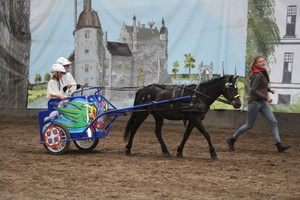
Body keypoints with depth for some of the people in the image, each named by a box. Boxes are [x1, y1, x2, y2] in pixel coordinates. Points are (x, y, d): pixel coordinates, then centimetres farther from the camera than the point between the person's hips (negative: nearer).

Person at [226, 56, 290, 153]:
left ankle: (279, 145, -4)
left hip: (263, 103, 8)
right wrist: (266, 98, -25)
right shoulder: (258, 75, -18)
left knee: (274, 122, -2)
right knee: (249, 125, 4)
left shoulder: (263, 73, 9)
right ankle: (232, 139, 20)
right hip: (254, 102, -8)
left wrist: (269, 90, 12)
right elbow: (253, 90, -24)